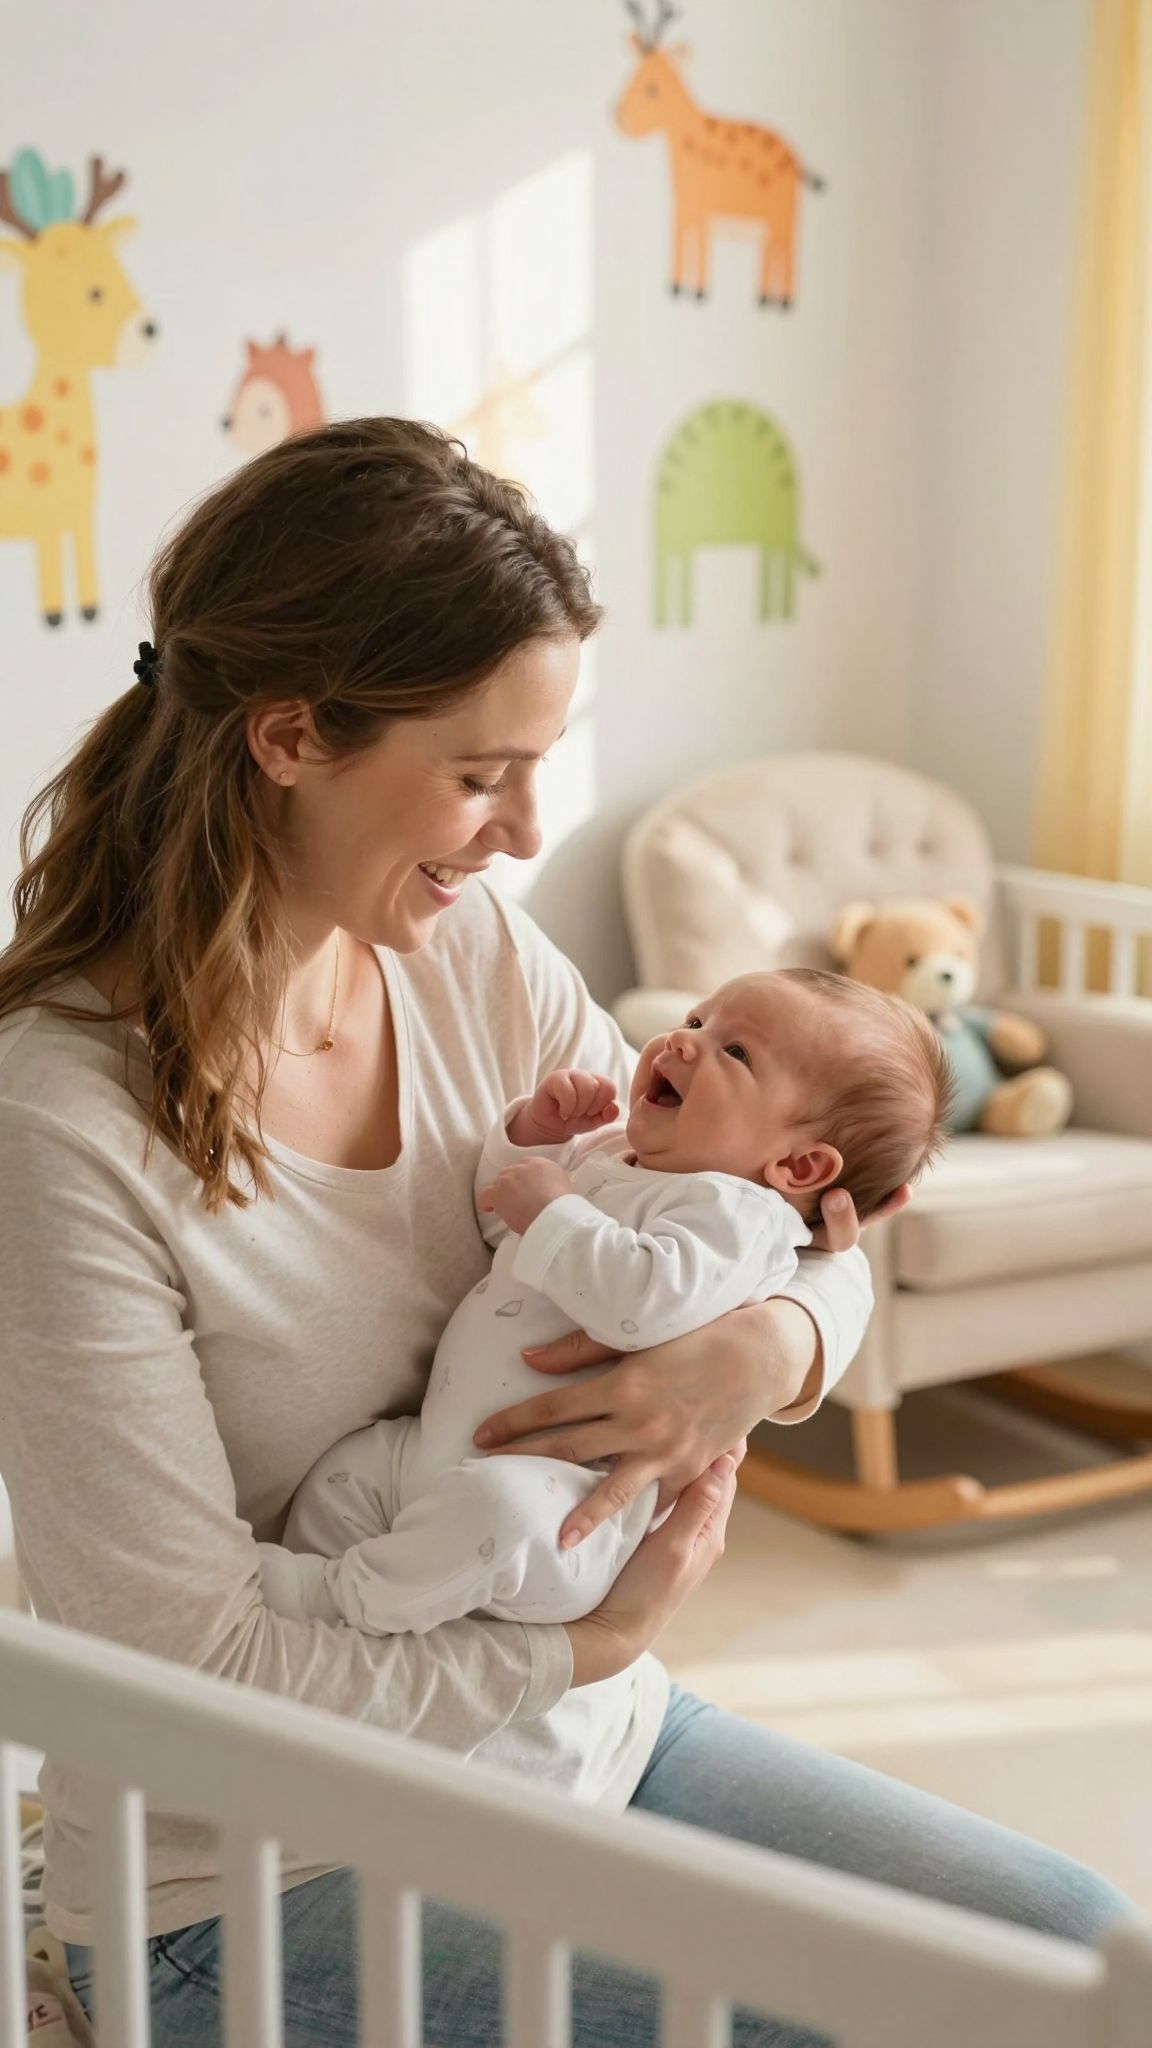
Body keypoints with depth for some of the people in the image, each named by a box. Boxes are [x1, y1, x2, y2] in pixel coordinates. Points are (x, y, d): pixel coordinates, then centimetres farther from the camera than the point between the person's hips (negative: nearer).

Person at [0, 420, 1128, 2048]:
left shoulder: (475, 952, -4)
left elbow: (804, 1224, 4)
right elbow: (204, 1669, -23)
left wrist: (772, 1347, -19)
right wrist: (600, 1642, -14)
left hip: (580, 1737, 7)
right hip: (268, 1887, -6)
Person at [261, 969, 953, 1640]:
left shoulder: (737, 1212, -15)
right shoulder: (604, 1152, 15)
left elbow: (647, 1302, -34)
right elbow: (498, 1219, 30)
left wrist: (551, 1211, -22)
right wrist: (529, 1135, 10)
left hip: (564, 1495, -10)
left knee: (494, 1501, -38)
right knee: (345, 1473, 14)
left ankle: (333, 1598, -19)